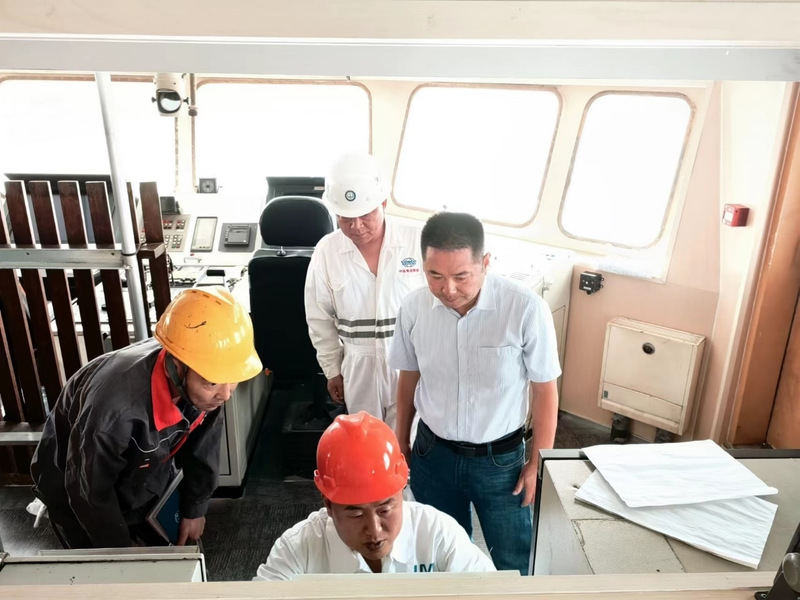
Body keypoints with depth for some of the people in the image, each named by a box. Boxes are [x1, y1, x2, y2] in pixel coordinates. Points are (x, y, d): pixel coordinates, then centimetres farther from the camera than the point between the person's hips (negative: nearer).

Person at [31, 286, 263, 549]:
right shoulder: (115, 403, -43)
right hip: (82, 489, -4)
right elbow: (88, 491, -25)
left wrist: (194, 509, 2)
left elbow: (202, 447, -8)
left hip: (146, 480, 4)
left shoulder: (204, 375, -27)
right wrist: (121, 549, -10)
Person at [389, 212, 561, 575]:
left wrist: (539, 463, -6)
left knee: (514, 559, 17)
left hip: (500, 459, -2)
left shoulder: (527, 310, -24)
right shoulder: (413, 308, -14)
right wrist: (401, 440, 12)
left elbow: (544, 390, -11)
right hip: (432, 454, 3)